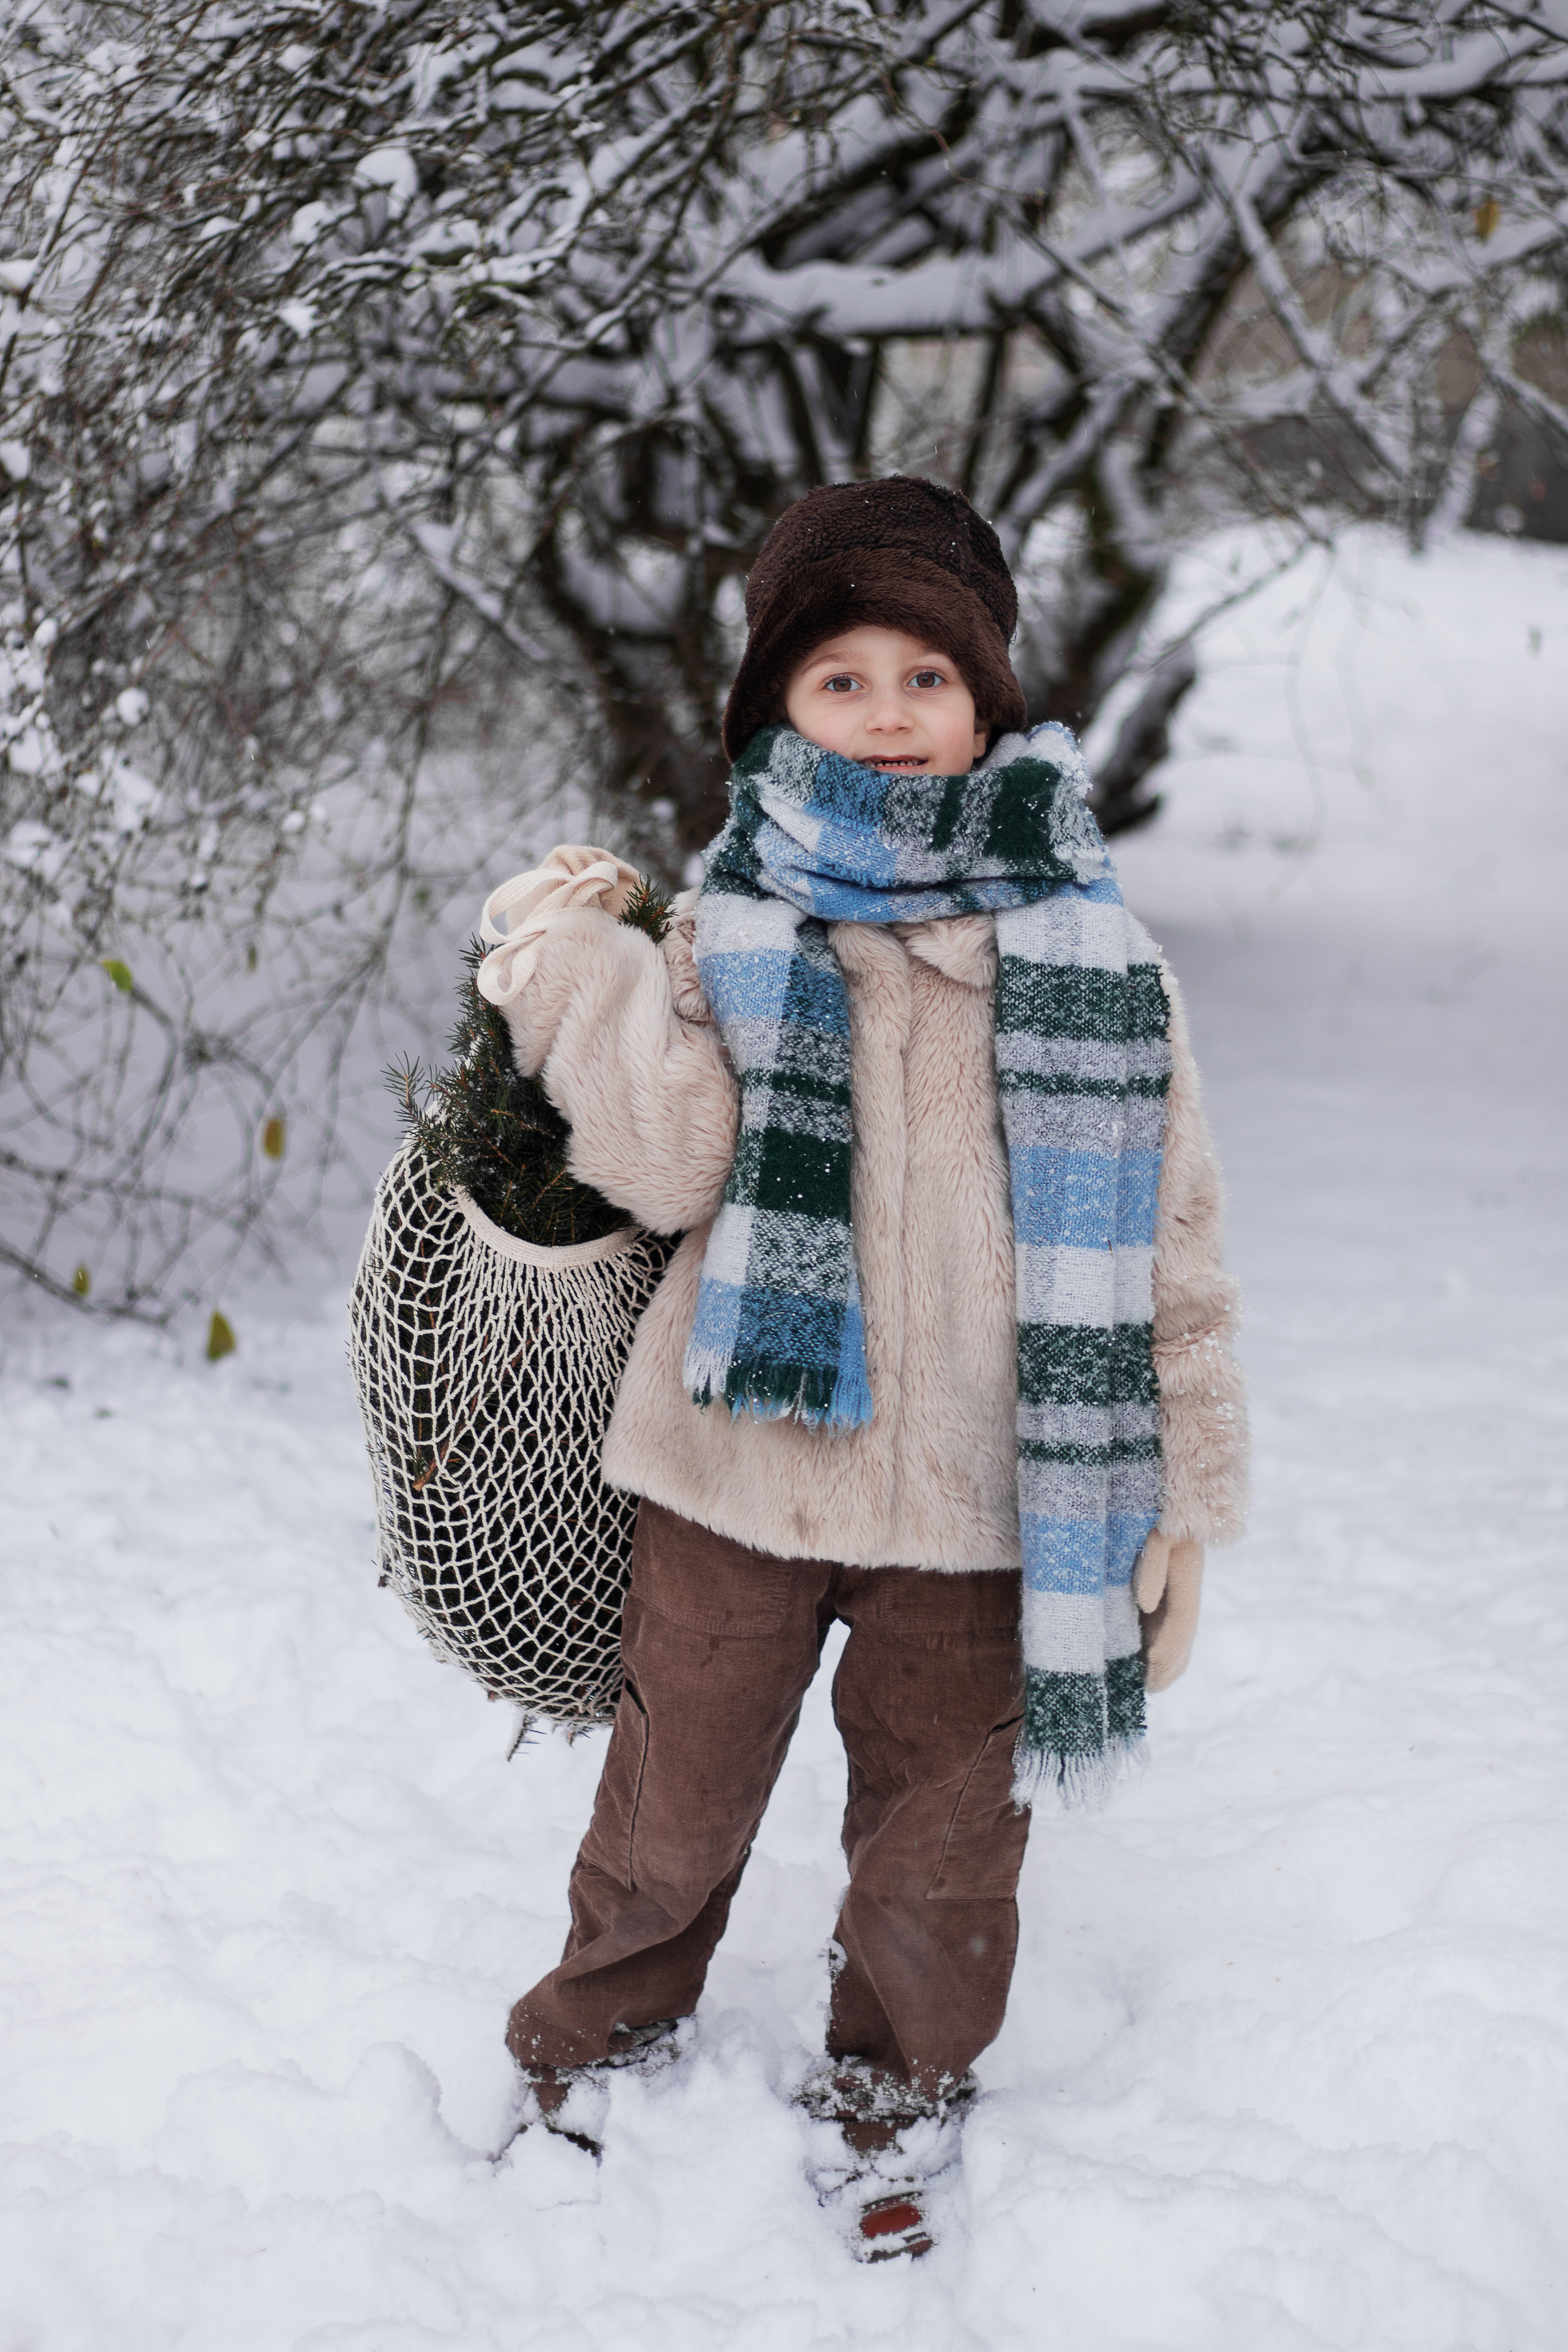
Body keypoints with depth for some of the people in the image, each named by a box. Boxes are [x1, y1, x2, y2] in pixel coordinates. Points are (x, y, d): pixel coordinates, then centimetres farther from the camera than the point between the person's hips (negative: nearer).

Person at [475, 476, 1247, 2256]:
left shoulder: (1086, 948, 1)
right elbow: (670, 1168, -9)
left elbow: (1168, 1232, 2)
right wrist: (580, 976, -13)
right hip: (739, 1461, 0)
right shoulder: (733, 933, 2)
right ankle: (592, 2063, 39)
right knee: (672, 1807, 14)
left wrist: (1185, 1491, 1)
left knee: (941, 1844, 11)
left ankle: (888, 2124, 35)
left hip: (984, 1490, 0)